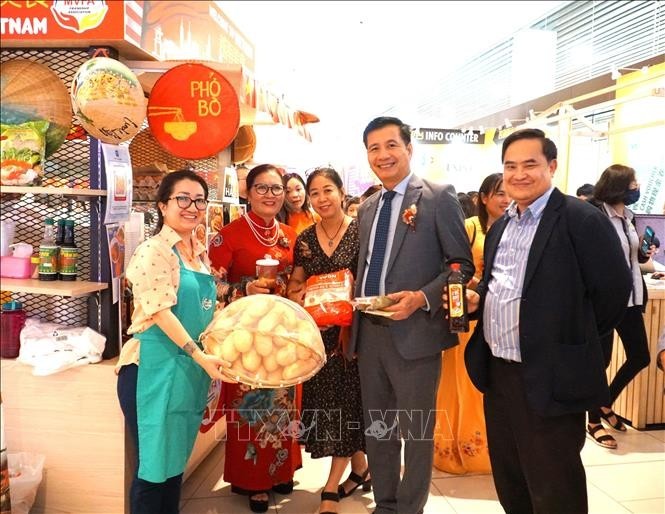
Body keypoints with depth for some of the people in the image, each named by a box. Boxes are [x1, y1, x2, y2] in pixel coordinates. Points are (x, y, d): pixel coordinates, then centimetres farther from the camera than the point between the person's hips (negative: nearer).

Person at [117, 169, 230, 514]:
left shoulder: (200, 252, 12)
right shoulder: (154, 250, -11)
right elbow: (161, 311, -18)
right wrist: (201, 357, -22)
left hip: (191, 369, 8)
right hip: (156, 369, -7)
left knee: (176, 462, 18)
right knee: (154, 467, 4)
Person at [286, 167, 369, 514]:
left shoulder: (361, 231, -7)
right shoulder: (305, 238, 6)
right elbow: (295, 284, 11)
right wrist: (300, 300, -9)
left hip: (352, 329, -4)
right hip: (318, 333, 5)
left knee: (346, 399, 2)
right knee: (324, 400, 11)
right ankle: (360, 468, 32)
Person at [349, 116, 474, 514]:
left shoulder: (438, 197, -6)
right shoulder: (367, 208, 13)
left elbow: (463, 264, -8)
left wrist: (422, 298, -21)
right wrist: (355, 319, 9)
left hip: (414, 334, -6)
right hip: (369, 333, 7)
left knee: (416, 433, 9)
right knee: (376, 430, 18)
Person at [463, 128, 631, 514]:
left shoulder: (582, 219, -12)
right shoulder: (500, 226, 12)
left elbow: (614, 288, -13)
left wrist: (578, 340, -5)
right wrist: (475, 297, 0)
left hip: (549, 379, -7)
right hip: (497, 372, 8)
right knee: (509, 481, 22)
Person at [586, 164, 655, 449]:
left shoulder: (629, 217, 11)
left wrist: (645, 254, 1)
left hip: (630, 297, 8)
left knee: (640, 356, 12)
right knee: (601, 359, 2)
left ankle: (606, 405, 32)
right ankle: (594, 421, 19)